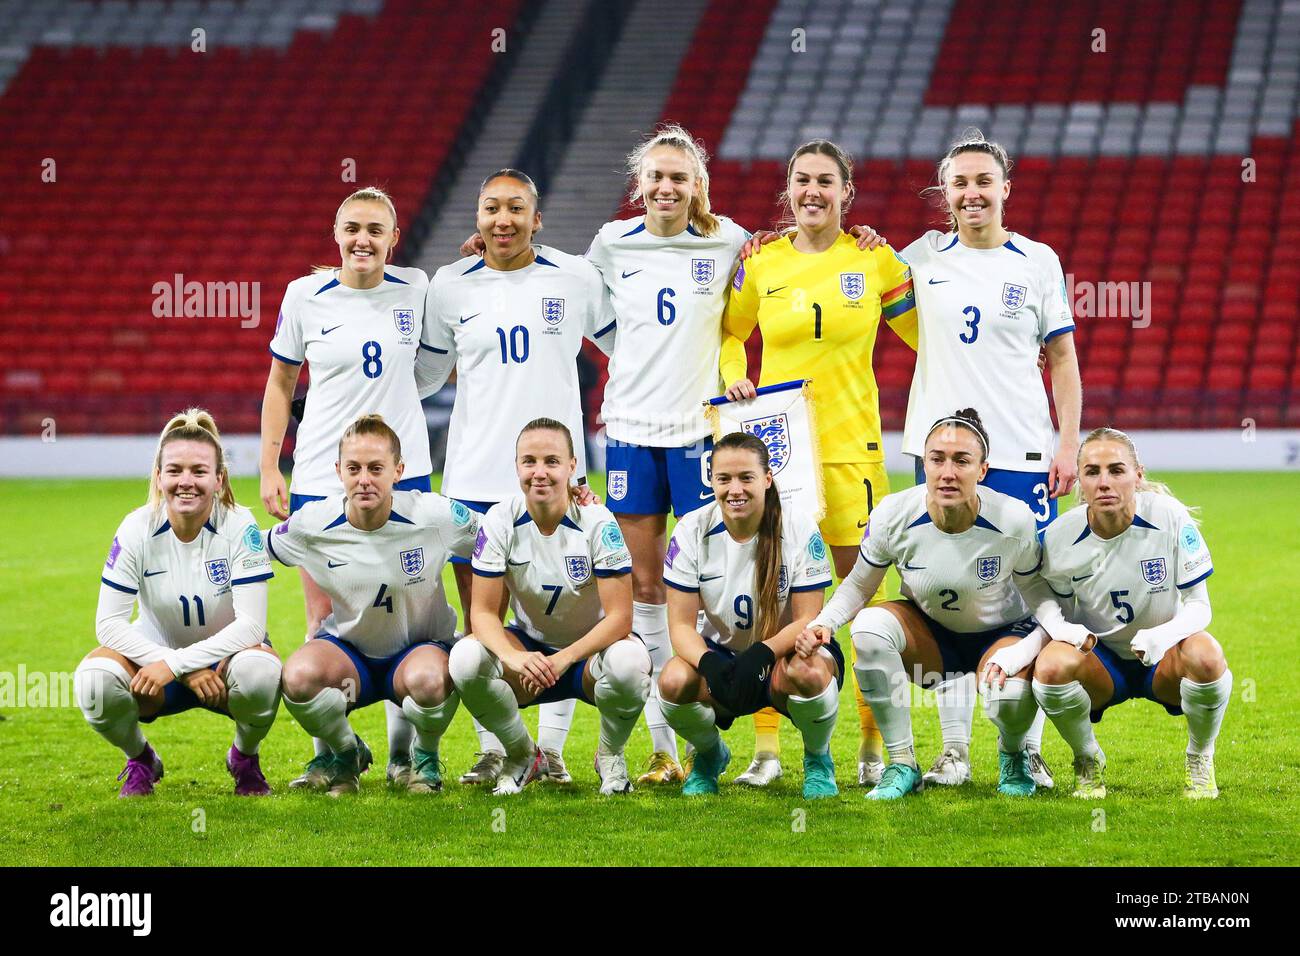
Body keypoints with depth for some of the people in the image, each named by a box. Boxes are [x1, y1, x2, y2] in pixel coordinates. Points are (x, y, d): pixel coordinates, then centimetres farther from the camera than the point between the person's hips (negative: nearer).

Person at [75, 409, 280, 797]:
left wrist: (176, 664, -34)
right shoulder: (137, 530, -16)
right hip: (159, 647, 1)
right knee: (94, 678, -30)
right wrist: (186, 673, -27)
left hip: (225, 652, -1)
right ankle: (140, 761, 3)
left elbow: (251, 624, -24)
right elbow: (108, 623, -17)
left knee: (259, 670, -37)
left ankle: (245, 758, -2)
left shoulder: (239, 527, -19)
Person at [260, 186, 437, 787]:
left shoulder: (415, 289, 3)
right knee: (324, 624, 0)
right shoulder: (305, 296, 0)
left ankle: (404, 753, 10)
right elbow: (279, 385, 9)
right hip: (320, 478, -1)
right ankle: (329, 753, 11)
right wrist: (269, 467, 2)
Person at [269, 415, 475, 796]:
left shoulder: (434, 515, -18)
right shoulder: (312, 524, -13)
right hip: (347, 651, 2)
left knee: (429, 679, -38)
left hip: (421, 646, -1)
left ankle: (425, 757, -1)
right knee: (299, 674, -32)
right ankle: (345, 753, 1)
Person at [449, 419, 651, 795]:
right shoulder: (500, 522, -12)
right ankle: (523, 755, 0)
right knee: (465, 658, -29)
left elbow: (619, 617, -21)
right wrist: (513, 656, -35)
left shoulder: (597, 523, -18)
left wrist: (565, 659, -36)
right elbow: (482, 612, -13)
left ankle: (611, 756, -3)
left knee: (628, 662, -38)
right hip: (529, 647, 2)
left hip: (590, 650, -2)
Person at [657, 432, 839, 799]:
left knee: (808, 673, -38)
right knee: (674, 682, -31)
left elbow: (808, 620, -14)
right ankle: (709, 754, 5)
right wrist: (710, 665, -33)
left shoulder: (799, 530, -14)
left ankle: (818, 758, -3)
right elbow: (681, 625, -10)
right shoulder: (692, 531, -10)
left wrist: (761, 655, -34)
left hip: (785, 650, -2)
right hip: (721, 654, 2)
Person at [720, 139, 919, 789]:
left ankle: (874, 745, 9)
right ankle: (766, 747, 6)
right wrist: (733, 378, 2)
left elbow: (927, 334, 11)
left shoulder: (875, 260, 2)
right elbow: (729, 332, 20)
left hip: (851, 444, -1)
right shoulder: (760, 264, 5)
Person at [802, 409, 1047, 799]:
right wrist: (824, 622, -24)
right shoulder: (893, 515, -20)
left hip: (1000, 634, -2)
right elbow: (859, 584, -4)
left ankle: (1013, 755, 7)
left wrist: (1023, 652, -33)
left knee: (1010, 699, -36)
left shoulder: (1014, 521, -24)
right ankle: (902, 765, -16)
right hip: (930, 635, 2)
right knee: (870, 625, -30)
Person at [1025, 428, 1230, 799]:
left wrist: (1163, 636, -36)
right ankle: (1088, 760, -2)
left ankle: (1199, 760, -4)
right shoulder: (1060, 535, -14)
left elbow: (1199, 607, -14)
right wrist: (1057, 624, -24)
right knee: (1052, 666, -34)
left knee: (1206, 657, -36)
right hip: (1100, 659, 1)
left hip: (1163, 658, -1)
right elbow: (1050, 598, 2)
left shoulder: (1170, 518, -19)